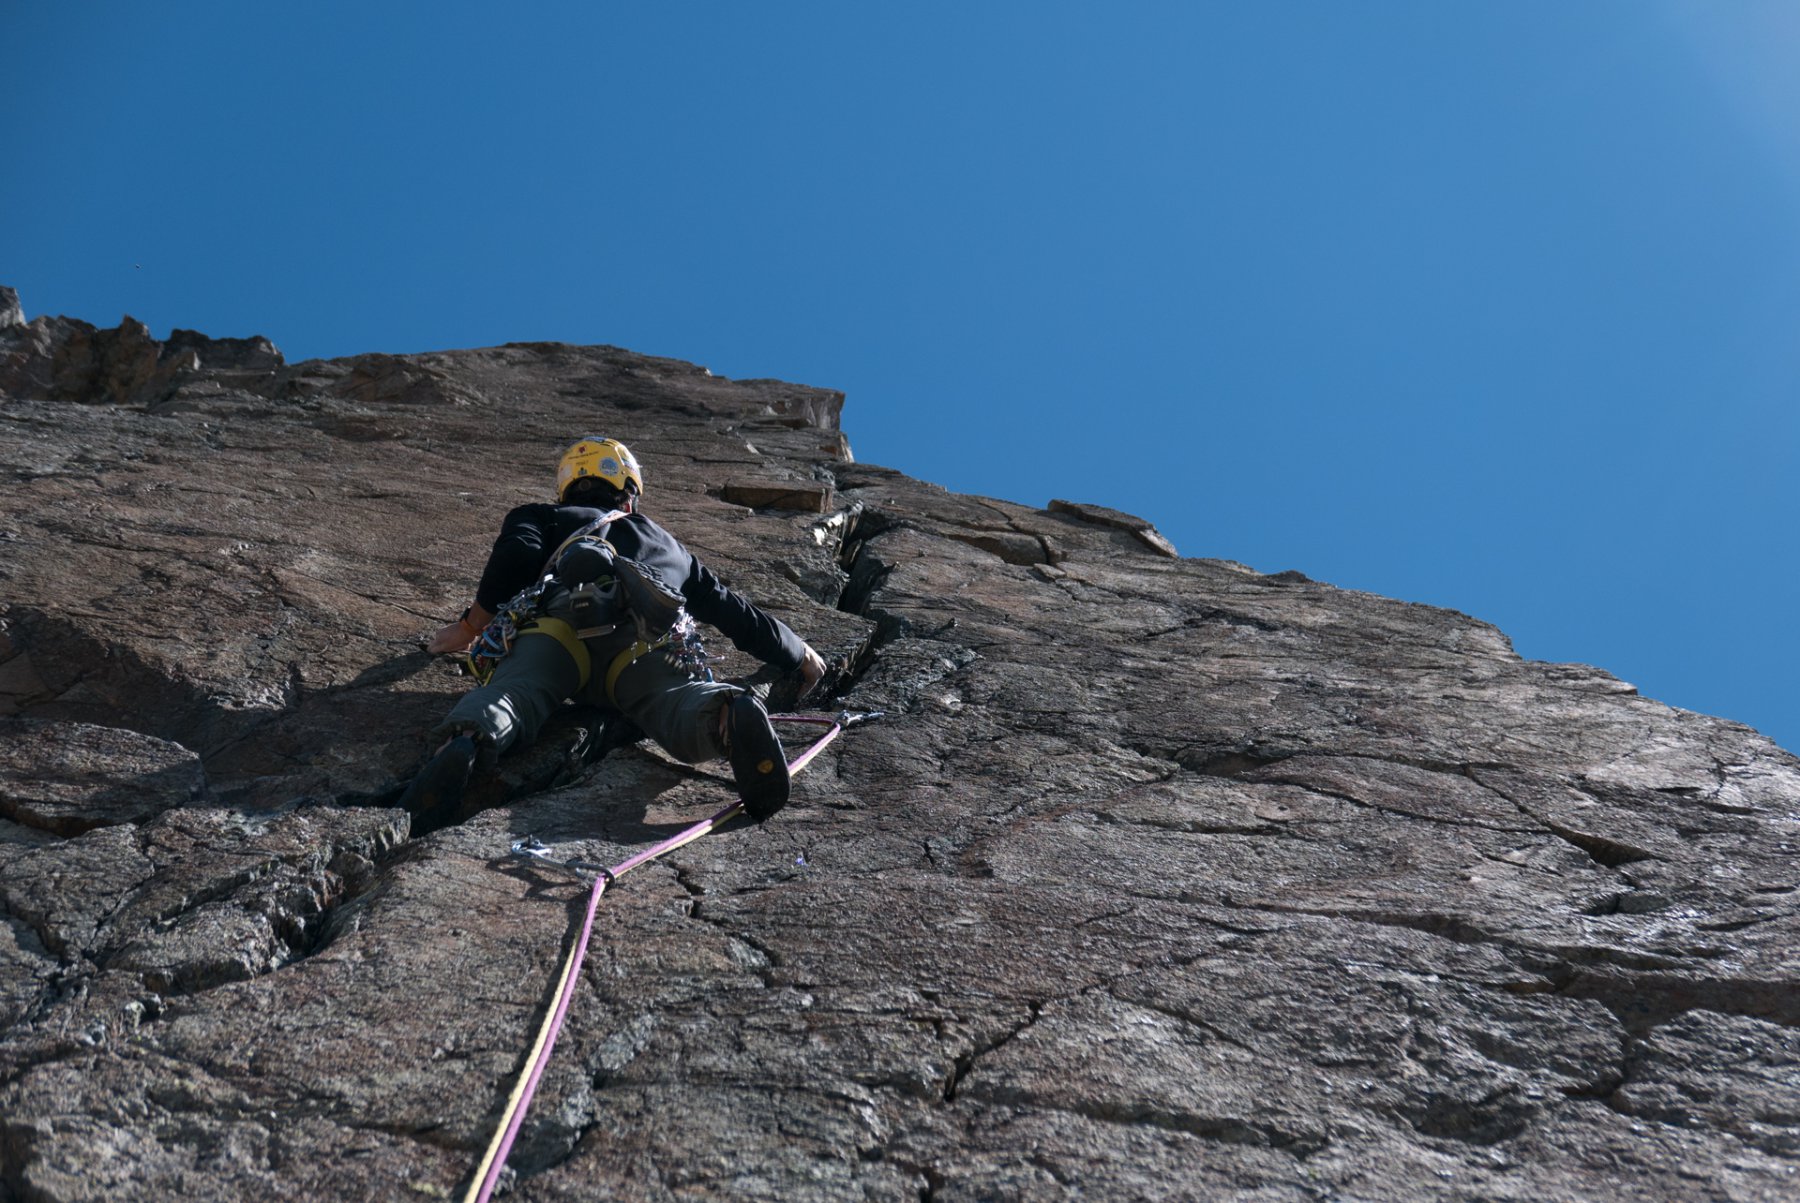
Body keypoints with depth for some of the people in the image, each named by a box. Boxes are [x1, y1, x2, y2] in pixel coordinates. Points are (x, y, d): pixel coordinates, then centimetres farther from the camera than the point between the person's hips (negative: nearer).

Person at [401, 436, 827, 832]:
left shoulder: (542, 519, 37)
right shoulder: (666, 544, 44)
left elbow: (516, 557, 12)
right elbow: (735, 612, 46)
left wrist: (470, 626, 23)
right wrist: (801, 656, 60)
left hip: (557, 623, 0)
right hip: (645, 643, 1)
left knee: (509, 695, -23)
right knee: (676, 705, -24)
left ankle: (463, 742, -57)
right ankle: (729, 717, -58)